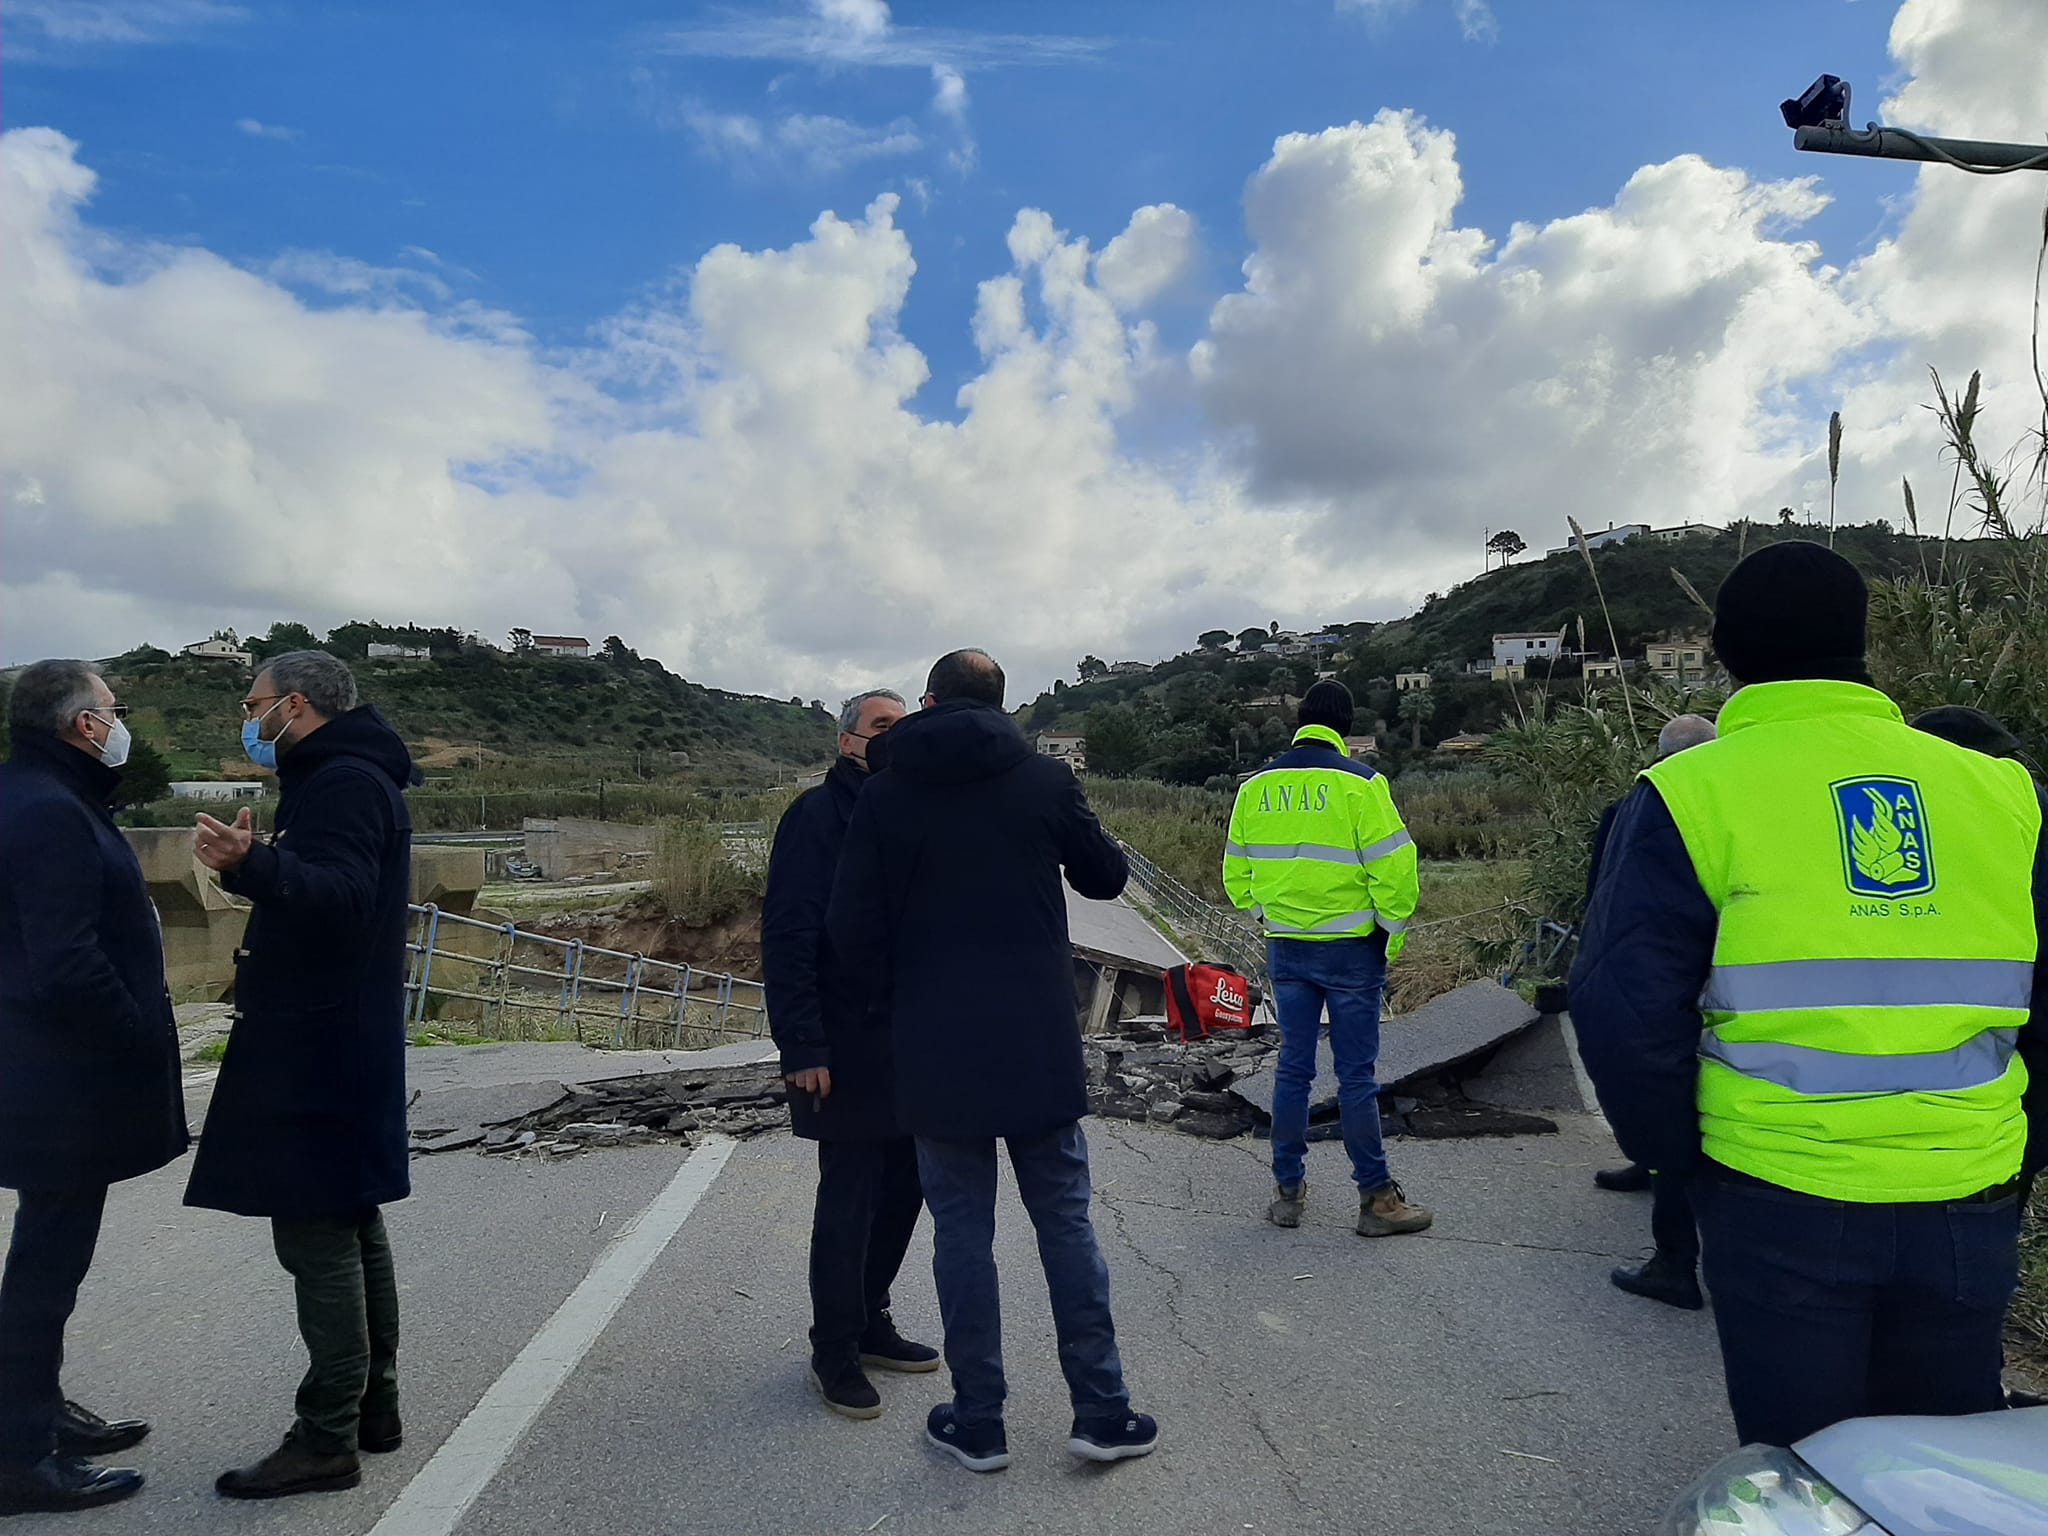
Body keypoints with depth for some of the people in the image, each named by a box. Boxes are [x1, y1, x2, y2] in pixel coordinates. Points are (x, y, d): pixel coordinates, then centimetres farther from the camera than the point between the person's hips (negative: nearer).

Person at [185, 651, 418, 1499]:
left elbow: (342, 897, -30)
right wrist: (252, 865, 30)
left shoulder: (344, 782, -15)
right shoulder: (339, 778, 18)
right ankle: (372, 1406, 25)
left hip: (320, 1053, -11)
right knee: (349, 1224, 15)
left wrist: (254, 864, -45)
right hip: (331, 1045, 11)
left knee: (317, 1235, -6)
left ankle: (327, 1441, 3)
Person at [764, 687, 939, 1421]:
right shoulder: (817, 816, -10)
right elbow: (787, 939, -15)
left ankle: (869, 1323, 33)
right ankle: (835, 1353, 21)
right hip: (848, 1054, -7)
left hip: (912, 1048, 7)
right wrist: (803, 1049, -20)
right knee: (848, 1202, 3)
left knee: (903, 1189, 15)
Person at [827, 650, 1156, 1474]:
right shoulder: (1047, 780, -5)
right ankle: (1101, 1410, 19)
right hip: (1040, 1046, 1)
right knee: (1065, 1220, 13)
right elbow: (1106, 875, 8)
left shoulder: (885, 795, -6)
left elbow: (849, 928, -6)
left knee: (962, 1229, 11)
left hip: (934, 1050, 0)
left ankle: (977, 1421, 21)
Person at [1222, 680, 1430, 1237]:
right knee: (1356, 1074, 3)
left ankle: (1287, 1190, 20)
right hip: (1350, 948, -4)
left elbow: (1236, 871, 11)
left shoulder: (1255, 786, 3)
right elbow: (1393, 866, -13)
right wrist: (1393, 934, 0)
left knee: (1293, 1067, 13)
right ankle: (1376, 1199, 12)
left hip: (1284, 948, 4)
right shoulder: (1358, 783, -11)